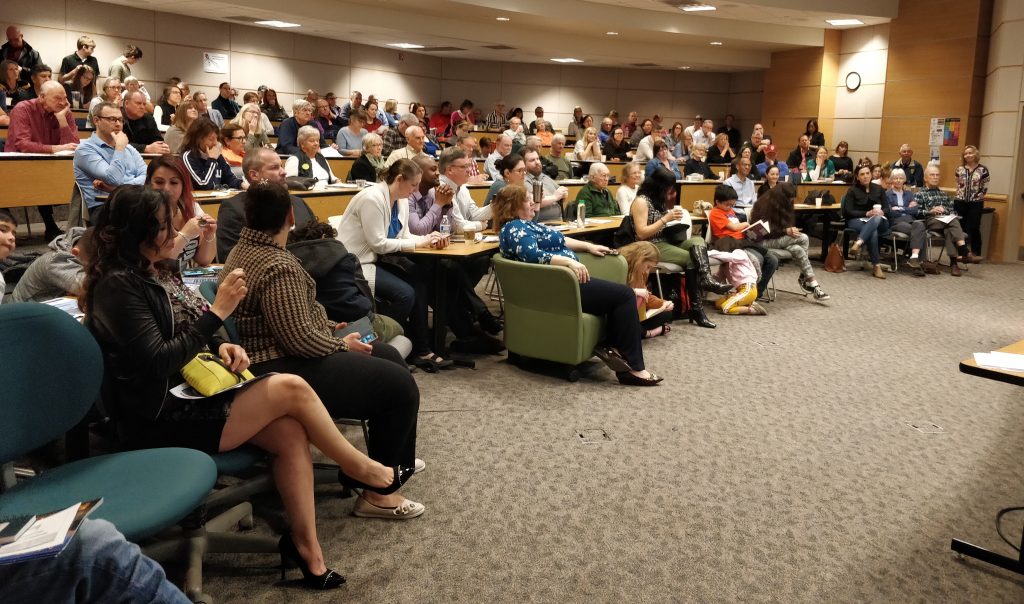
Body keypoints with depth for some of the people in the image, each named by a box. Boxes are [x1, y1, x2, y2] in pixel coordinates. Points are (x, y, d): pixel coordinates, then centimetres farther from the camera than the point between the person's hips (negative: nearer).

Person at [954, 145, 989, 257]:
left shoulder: (983, 170, -2)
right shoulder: (960, 169, 6)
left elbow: (985, 188, 1)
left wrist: (978, 197, -5)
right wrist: (960, 195, 5)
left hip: (976, 203, -2)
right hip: (960, 202, 3)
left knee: (974, 228, -4)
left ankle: (976, 253, 4)